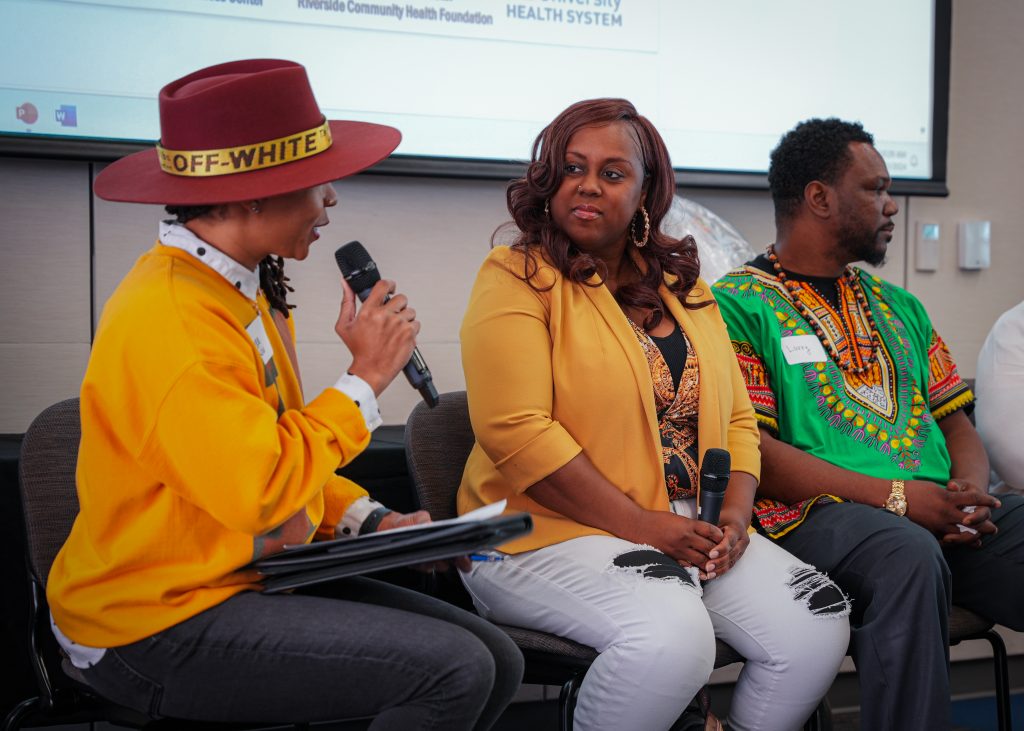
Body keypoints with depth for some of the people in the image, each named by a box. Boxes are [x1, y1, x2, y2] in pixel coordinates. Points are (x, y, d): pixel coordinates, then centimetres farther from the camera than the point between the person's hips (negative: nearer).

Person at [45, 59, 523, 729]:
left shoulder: (242, 290, 8)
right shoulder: (169, 320, -22)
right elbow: (259, 492, -25)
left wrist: (369, 522, 2)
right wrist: (365, 377, -15)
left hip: (258, 578, 9)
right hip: (158, 630, -9)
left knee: (497, 660, -2)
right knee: (454, 671, -21)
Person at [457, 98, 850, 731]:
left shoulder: (683, 287, 16)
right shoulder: (516, 279, -3)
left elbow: (736, 418, 16)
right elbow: (517, 433, -14)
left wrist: (735, 515, -4)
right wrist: (642, 526, -17)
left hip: (690, 528, 6)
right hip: (550, 531, -6)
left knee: (819, 623, -13)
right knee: (673, 633, -31)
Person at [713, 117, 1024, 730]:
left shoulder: (898, 306, 26)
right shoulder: (739, 304, 3)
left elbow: (958, 423, 23)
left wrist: (972, 493, -1)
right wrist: (895, 496, -14)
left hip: (941, 514, 6)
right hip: (814, 513, -6)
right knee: (908, 552, -37)